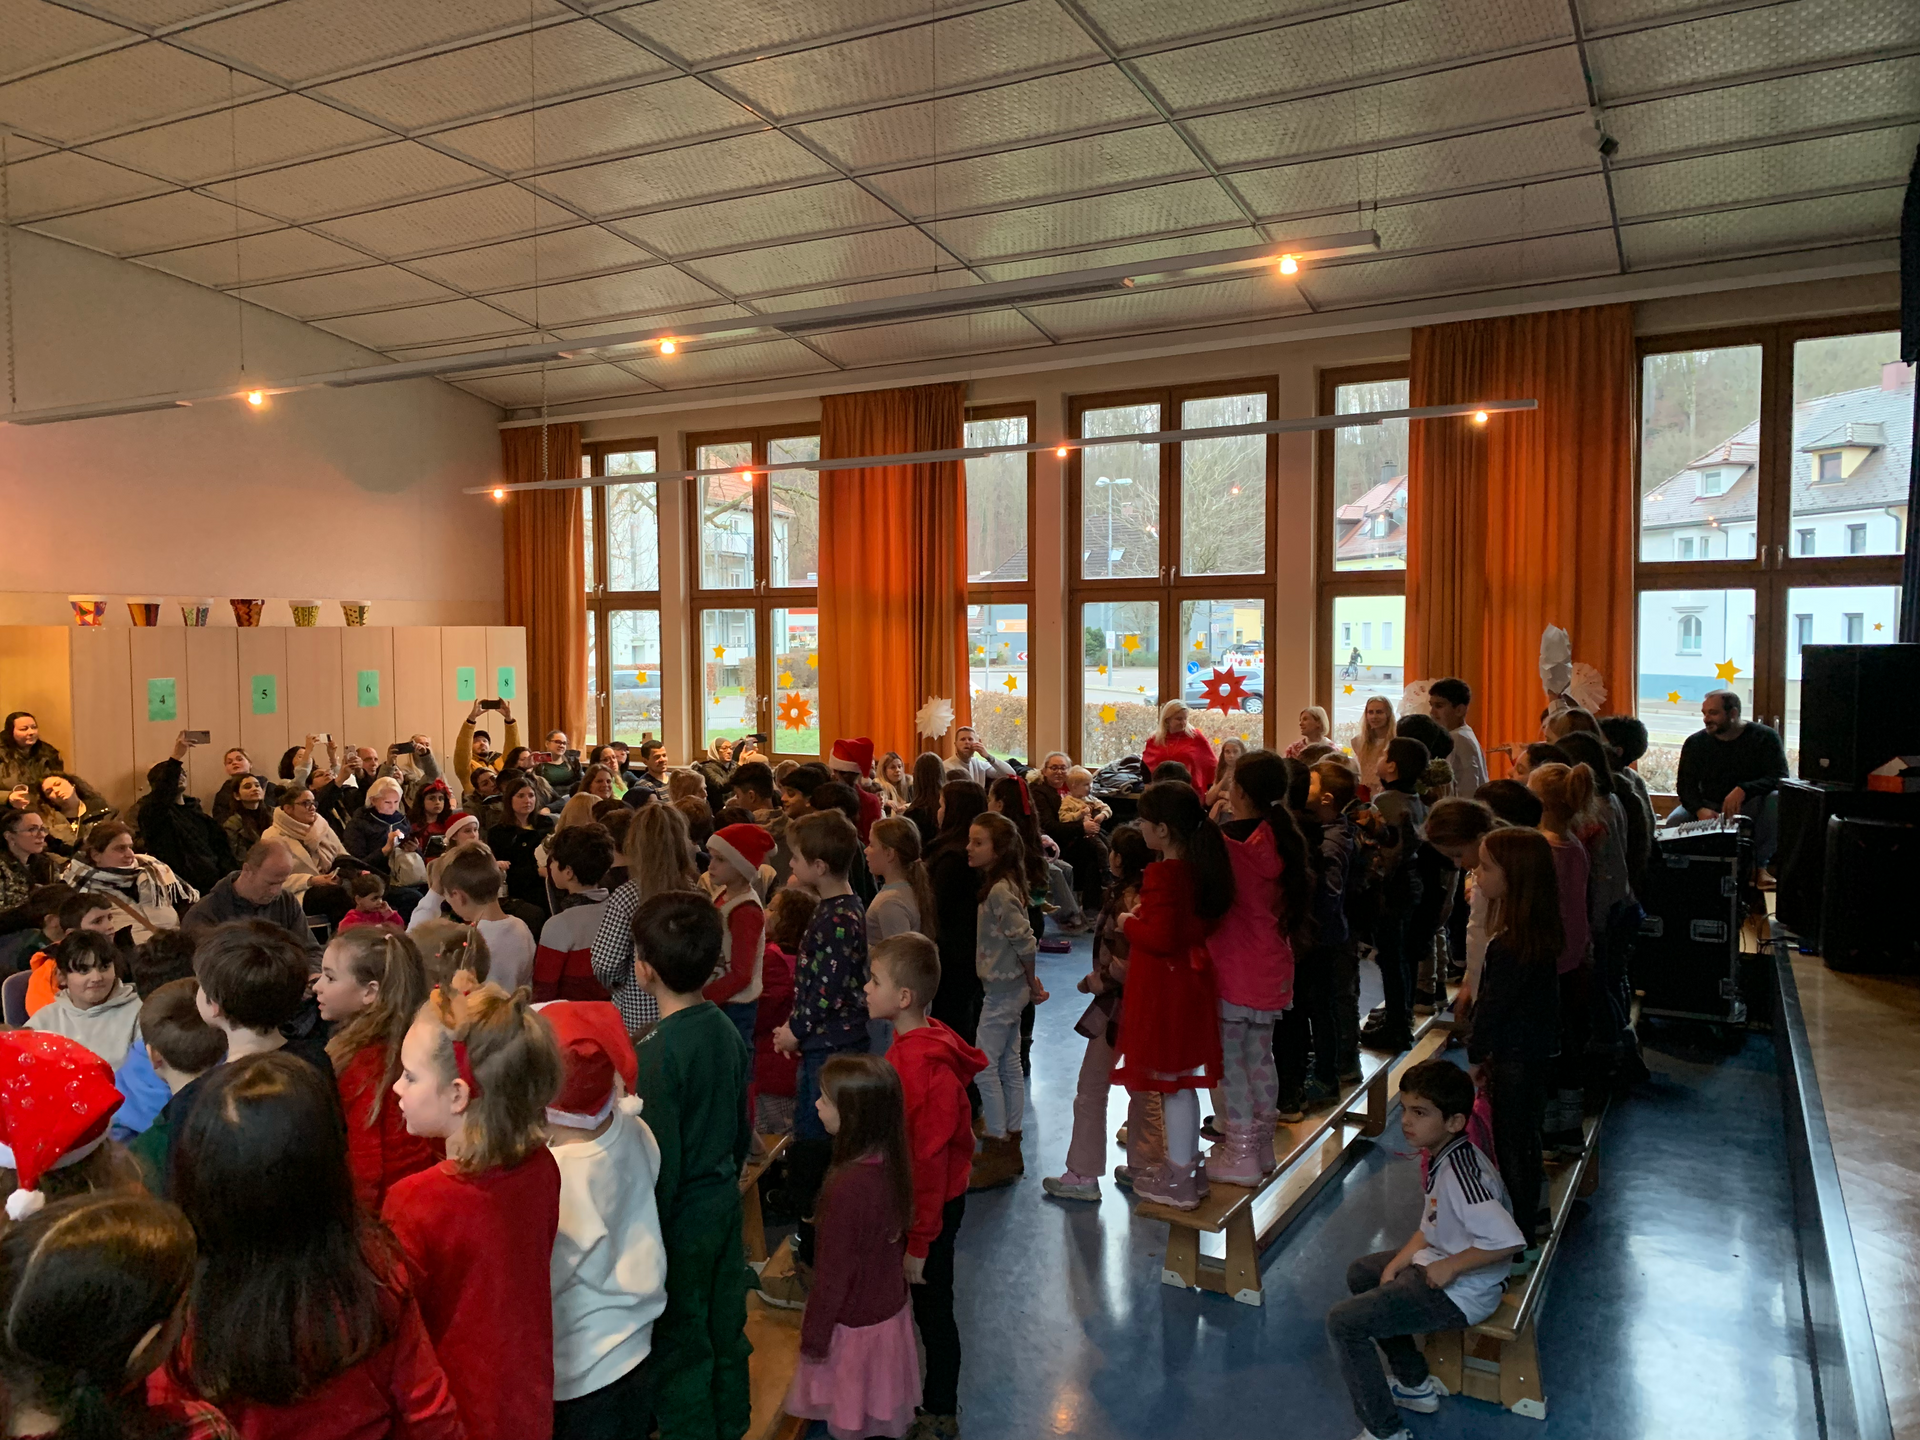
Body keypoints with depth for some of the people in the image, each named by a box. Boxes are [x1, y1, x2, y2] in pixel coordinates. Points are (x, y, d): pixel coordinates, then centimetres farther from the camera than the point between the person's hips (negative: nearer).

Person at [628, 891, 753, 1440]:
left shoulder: (657, 1052, -26)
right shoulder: (727, 1029, -4)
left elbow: (661, 1161, -22)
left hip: (682, 1215, -7)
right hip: (724, 1200, 7)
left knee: (680, 1340, 12)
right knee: (725, 1323, 23)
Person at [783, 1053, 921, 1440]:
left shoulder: (846, 1187, -33)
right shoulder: (891, 1163, -10)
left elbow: (835, 1275, -23)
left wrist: (814, 1336, -9)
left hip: (855, 1322, -7)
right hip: (891, 1309, 7)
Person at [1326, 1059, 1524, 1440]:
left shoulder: (1460, 1175, -31)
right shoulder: (1442, 1156, 0)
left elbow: (1507, 1240, -40)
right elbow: (1429, 1229, 9)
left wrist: (1450, 1266, -27)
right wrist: (1395, 1266, -1)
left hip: (1460, 1294, -11)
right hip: (1436, 1264, 11)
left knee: (1343, 1323, -12)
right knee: (1360, 1273, 28)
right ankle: (1415, 1384, 34)